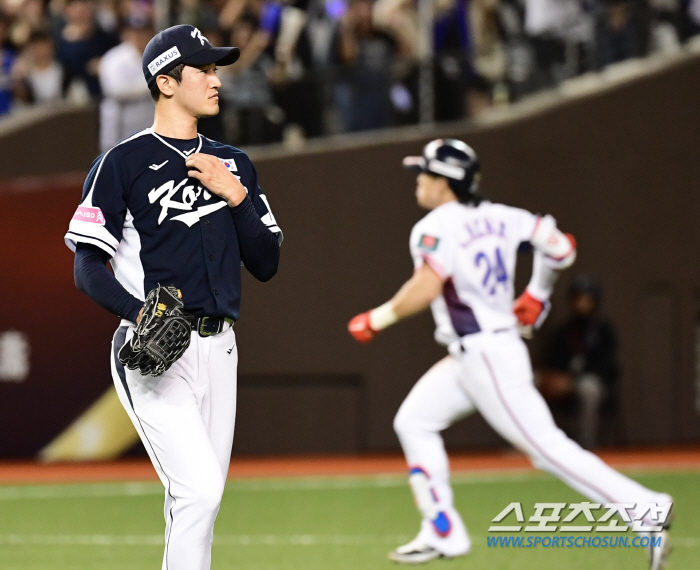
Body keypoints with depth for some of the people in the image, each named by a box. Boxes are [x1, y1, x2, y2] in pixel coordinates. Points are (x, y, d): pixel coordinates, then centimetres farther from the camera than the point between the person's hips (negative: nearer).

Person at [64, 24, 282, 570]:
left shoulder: (233, 165, 15)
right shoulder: (122, 164, -4)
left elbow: (267, 264, 12)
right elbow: (88, 267, -8)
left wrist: (236, 195, -3)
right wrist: (142, 313, -24)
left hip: (218, 349, 7)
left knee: (200, 498, 9)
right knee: (199, 492, -19)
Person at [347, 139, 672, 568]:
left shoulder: (437, 227, -13)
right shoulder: (498, 217, 11)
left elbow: (426, 288, -27)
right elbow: (560, 248, 11)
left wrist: (377, 320, -14)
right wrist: (537, 294, 25)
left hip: (486, 358, -10)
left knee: (547, 447, -11)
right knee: (414, 421, 15)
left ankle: (647, 511, -15)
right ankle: (443, 533, 13)